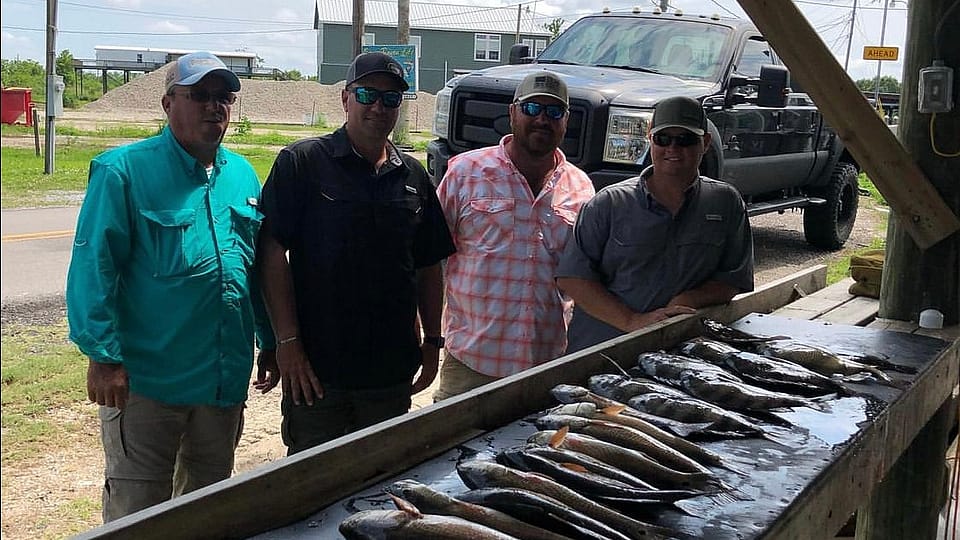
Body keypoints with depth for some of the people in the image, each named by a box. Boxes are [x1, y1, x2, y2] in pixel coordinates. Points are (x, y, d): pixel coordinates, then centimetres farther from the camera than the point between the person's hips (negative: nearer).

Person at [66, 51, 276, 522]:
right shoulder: (123, 170, -9)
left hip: (227, 380, 6)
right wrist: (102, 356, -17)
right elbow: (93, 268, -12)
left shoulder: (243, 175, 10)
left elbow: (262, 266, 17)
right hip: (146, 382, -6)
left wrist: (272, 343, 16)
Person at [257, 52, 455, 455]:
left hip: (392, 373, 5)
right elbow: (273, 252, -10)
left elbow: (428, 266, 16)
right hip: (317, 366, -4)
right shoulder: (302, 162, -4)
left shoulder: (413, 176, 11)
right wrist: (287, 341, -15)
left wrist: (432, 341, 12)